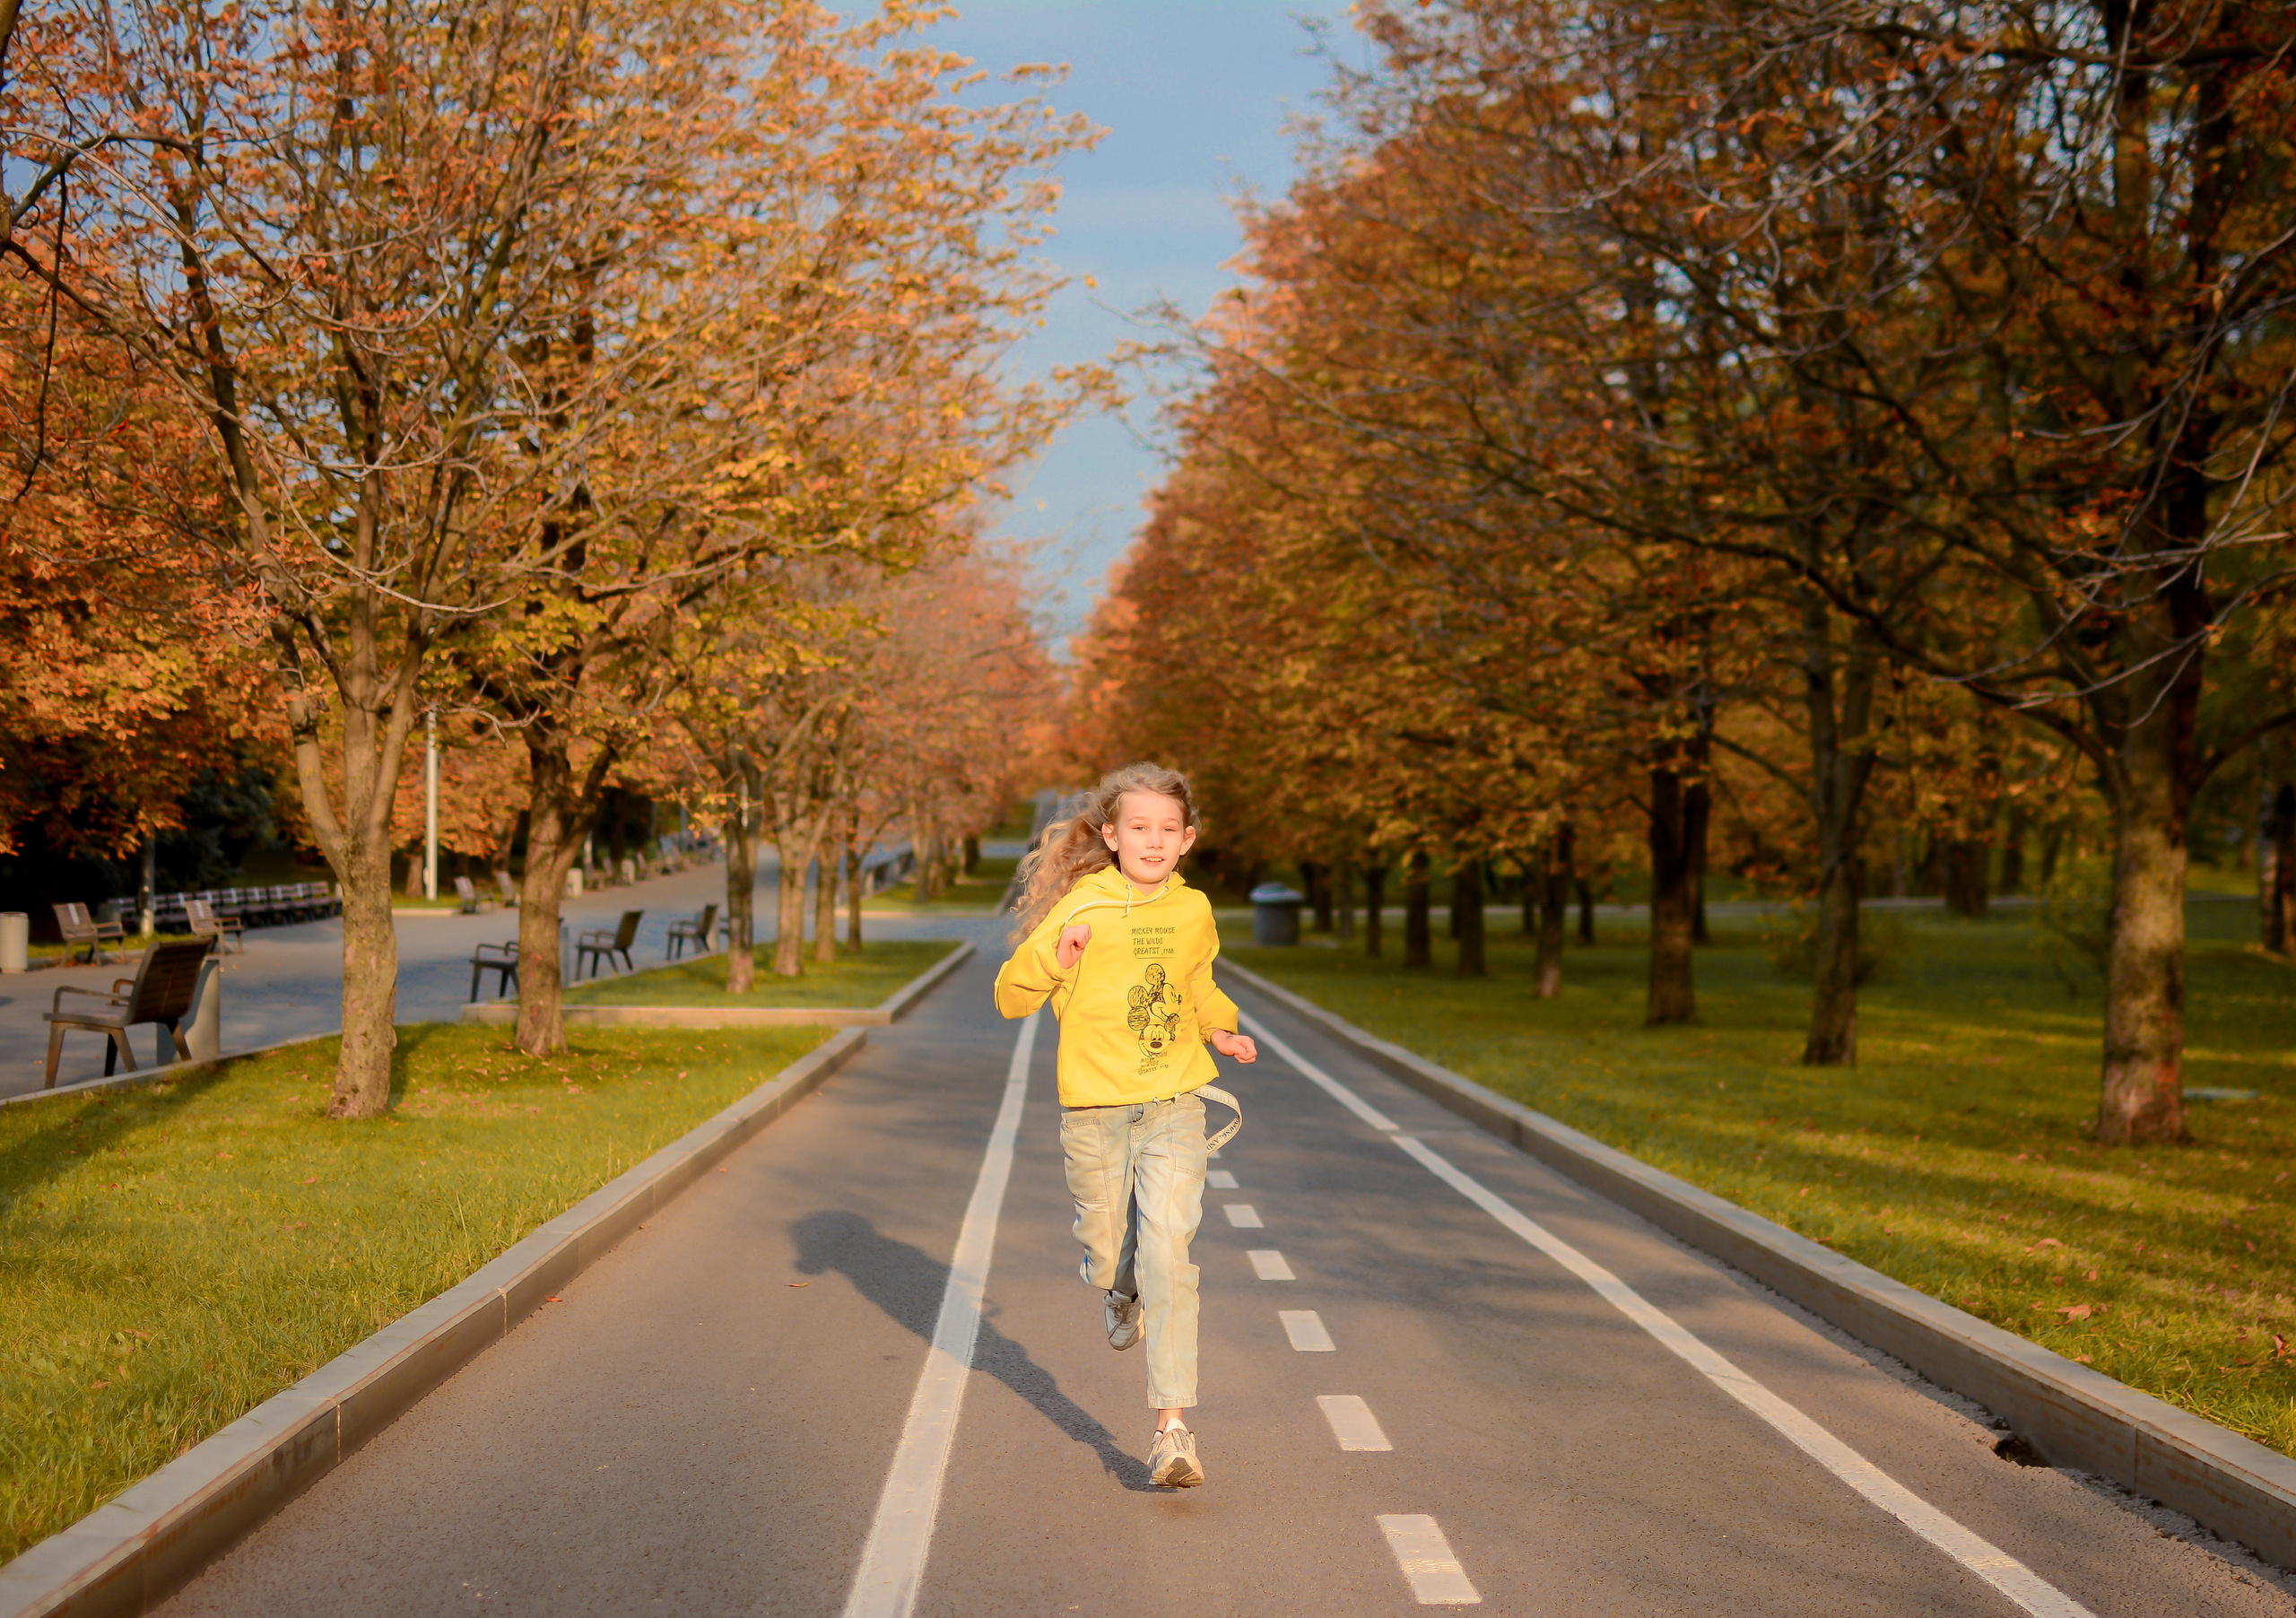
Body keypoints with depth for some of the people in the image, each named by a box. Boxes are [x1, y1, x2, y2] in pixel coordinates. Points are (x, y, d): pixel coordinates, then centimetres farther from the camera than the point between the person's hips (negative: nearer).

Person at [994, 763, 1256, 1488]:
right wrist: (1054, 957, -24)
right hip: (1094, 1109, -1)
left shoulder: (1193, 911, 4)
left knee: (1168, 1258, -12)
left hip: (1175, 1107, 1)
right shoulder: (1081, 908, -9)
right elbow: (1011, 997, -9)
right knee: (1107, 1256, 12)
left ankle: (1172, 1426, -11)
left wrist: (1221, 1028, 16)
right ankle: (1122, 1296, 51)